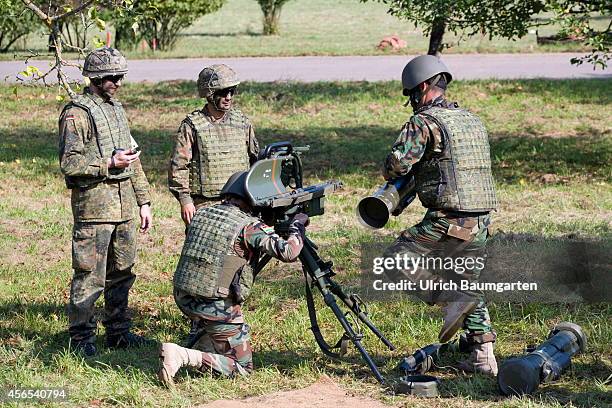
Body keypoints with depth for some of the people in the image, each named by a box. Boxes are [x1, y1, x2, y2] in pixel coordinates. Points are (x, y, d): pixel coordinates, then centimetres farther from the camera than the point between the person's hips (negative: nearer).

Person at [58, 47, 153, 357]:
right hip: (93, 205, -8)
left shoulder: (117, 109, 17)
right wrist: (109, 163, -20)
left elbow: (133, 160, 22)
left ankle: (118, 331, 23)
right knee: (90, 276, -5)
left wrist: (144, 201, 19)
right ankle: (81, 337, 3)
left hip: (124, 205, 8)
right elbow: (69, 164, -16)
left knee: (122, 272, 13)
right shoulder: (76, 114, -9)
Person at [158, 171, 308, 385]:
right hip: (217, 308, -7)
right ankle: (185, 357, -14)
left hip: (183, 298, 7)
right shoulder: (249, 225, -12)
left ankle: (202, 346, 21)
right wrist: (297, 226, 0)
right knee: (243, 367, 5)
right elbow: (288, 252, -19)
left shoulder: (201, 214, 8)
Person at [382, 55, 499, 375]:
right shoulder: (473, 121, 16)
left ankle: (452, 301, -8)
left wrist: (391, 173, 8)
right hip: (481, 221, 8)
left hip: (448, 222, -8)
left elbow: (396, 165, -16)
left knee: (397, 258, 3)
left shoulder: (424, 122, -8)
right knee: (467, 282, 18)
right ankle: (483, 356, 15)